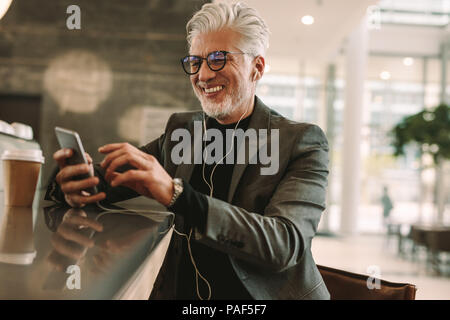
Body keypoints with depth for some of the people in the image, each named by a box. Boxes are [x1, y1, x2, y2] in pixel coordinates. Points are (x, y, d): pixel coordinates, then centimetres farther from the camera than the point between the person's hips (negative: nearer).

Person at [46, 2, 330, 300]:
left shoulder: (303, 143, -7)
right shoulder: (181, 130, 8)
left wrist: (176, 194, -29)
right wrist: (75, 186, -20)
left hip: (262, 298, -2)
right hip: (181, 292, 3)